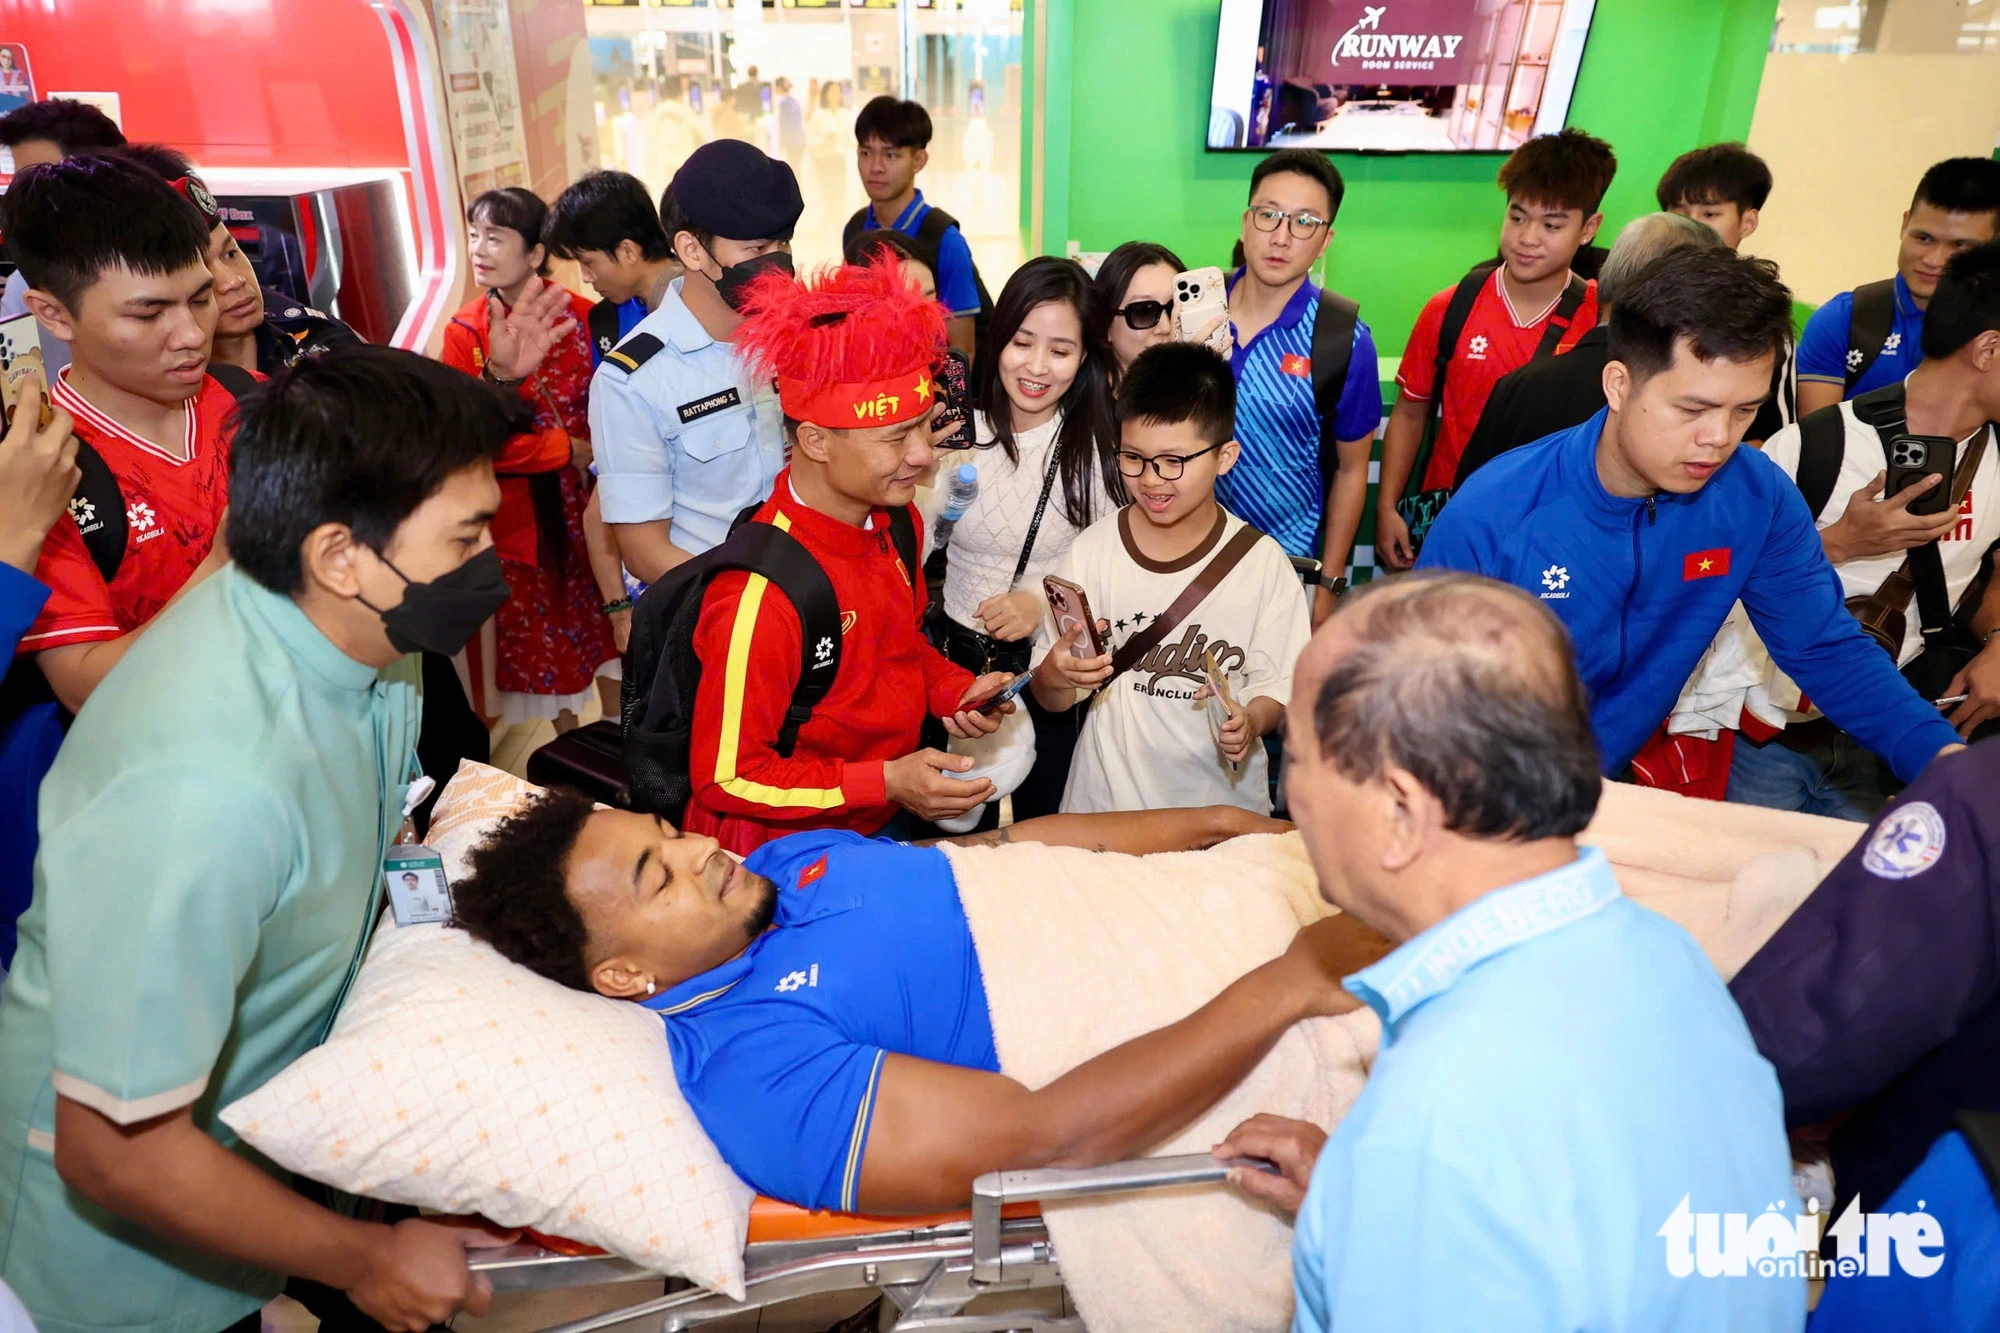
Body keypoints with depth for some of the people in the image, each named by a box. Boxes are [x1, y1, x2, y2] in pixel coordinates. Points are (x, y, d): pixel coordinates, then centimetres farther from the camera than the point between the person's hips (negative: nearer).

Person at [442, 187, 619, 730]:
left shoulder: (582, 316, -6)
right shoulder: (466, 331, -6)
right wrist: (569, 448, -16)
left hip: (589, 500, 0)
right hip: (520, 514, 0)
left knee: (608, 627, 12)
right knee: (540, 641, 13)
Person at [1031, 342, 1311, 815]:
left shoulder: (1261, 562, -8)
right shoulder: (1092, 551, -6)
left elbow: (1277, 685, -2)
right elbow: (1052, 700, -3)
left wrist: (1252, 720, -22)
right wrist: (1055, 675, -24)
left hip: (1223, 802, 0)